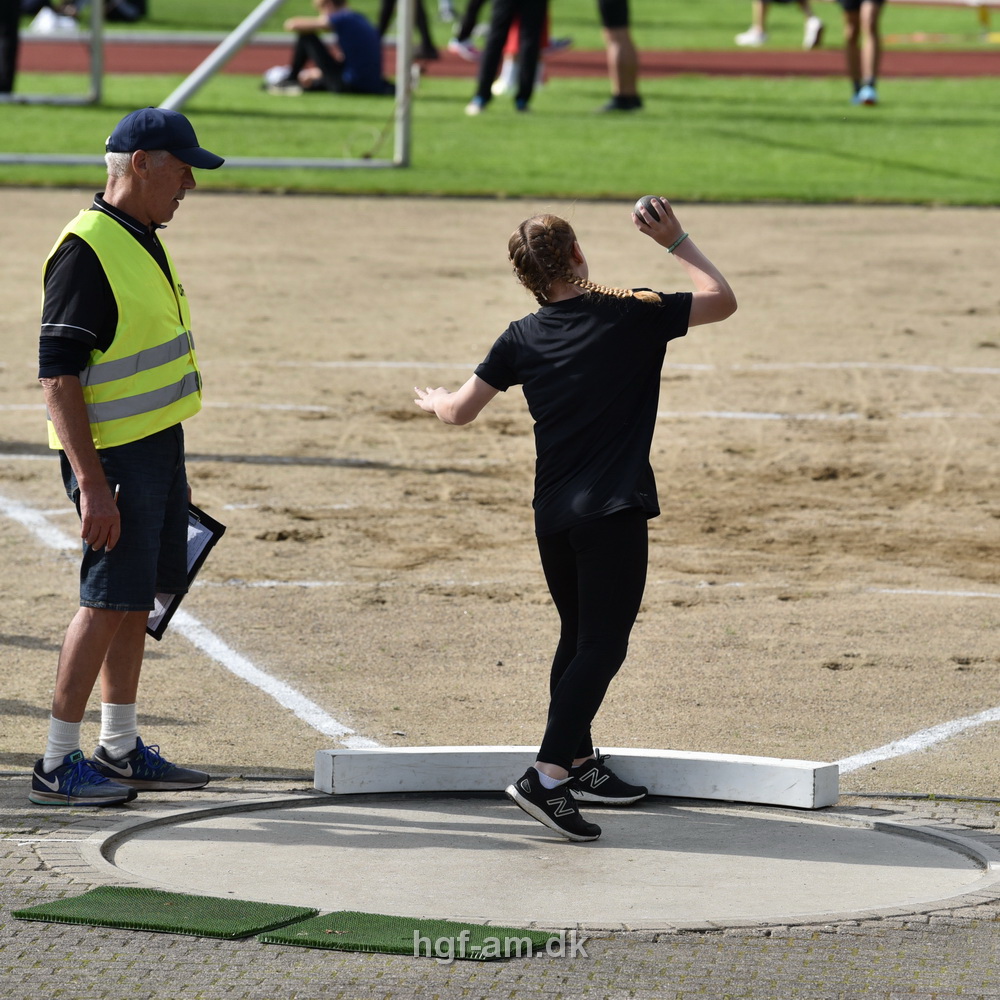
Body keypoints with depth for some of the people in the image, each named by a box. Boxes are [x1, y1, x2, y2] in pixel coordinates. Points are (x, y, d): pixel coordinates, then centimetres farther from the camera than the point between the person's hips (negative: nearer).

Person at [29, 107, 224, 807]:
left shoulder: (143, 243, 14)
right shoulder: (86, 251, -17)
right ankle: (58, 766, -4)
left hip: (157, 446, 9)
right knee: (108, 601, -8)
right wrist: (91, 482, -25)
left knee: (136, 599, 13)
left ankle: (121, 749, 22)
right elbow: (58, 376, -20)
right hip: (113, 455, -9)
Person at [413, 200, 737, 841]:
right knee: (602, 646, -8)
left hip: (553, 517, 6)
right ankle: (548, 776, -22)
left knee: (579, 639, 22)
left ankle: (579, 763, 32)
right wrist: (675, 241, 12)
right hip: (614, 515, -5)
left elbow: (460, 411, 13)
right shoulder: (633, 316, -6)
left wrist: (434, 401, 35)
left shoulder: (523, 340, 4)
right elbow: (722, 300, 5)